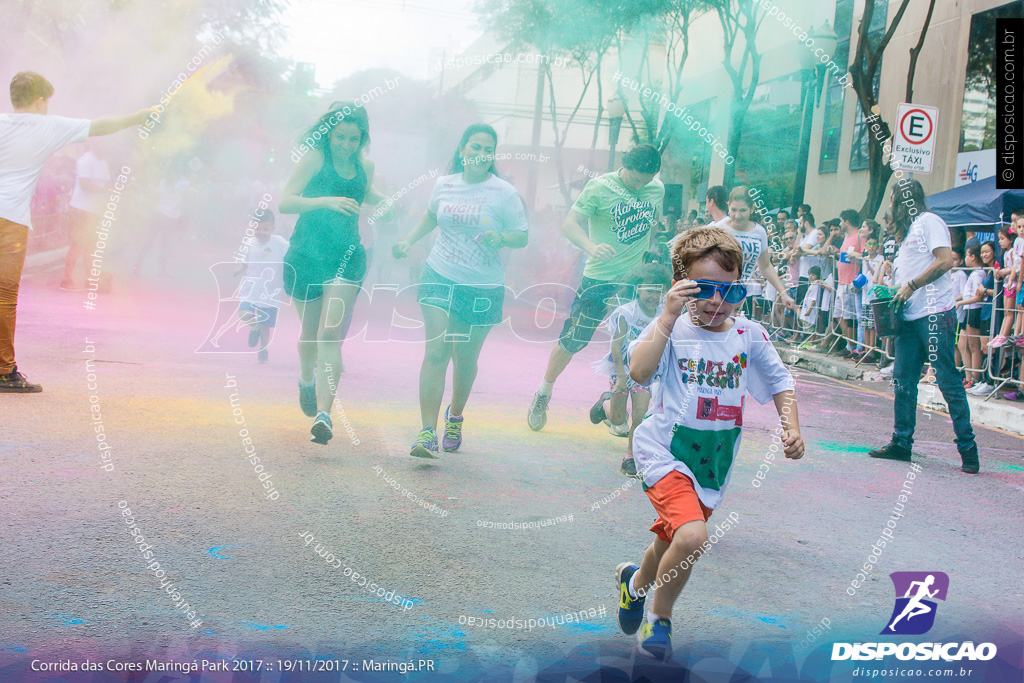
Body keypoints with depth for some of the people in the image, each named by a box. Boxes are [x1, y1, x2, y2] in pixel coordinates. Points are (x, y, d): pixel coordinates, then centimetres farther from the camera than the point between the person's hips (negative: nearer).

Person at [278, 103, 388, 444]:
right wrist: (325, 201, -30)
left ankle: (323, 414, -22)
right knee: (309, 332, 14)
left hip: (346, 256, 1)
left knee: (331, 332, -14)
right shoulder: (315, 158, -7)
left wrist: (387, 201, 8)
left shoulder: (364, 166, 6)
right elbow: (284, 202, -16)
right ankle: (306, 380, 48)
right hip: (306, 255, -1)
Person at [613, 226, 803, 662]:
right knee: (691, 537, -25)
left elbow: (779, 383, 13)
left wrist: (791, 428, -1)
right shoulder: (672, 328, -11)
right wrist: (668, 317, -29)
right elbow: (639, 373, -27)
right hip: (665, 451, -5)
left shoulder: (750, 336, 0)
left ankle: (635, 581, 53)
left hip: (714, 462, 5)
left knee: (671, 542, 19)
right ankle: (660, 617, 3)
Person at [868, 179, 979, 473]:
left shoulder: (929, 221, -4)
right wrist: (895, 292, 6)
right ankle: (901, 443, 13)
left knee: (948, 381, -8)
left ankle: (968, 449, -4)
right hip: (910, 316, 9)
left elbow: (945, 261, -15)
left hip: (934, 315, -9)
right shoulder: (907, 230, 23)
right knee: (902, 382, 7)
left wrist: (911, 286, -13)